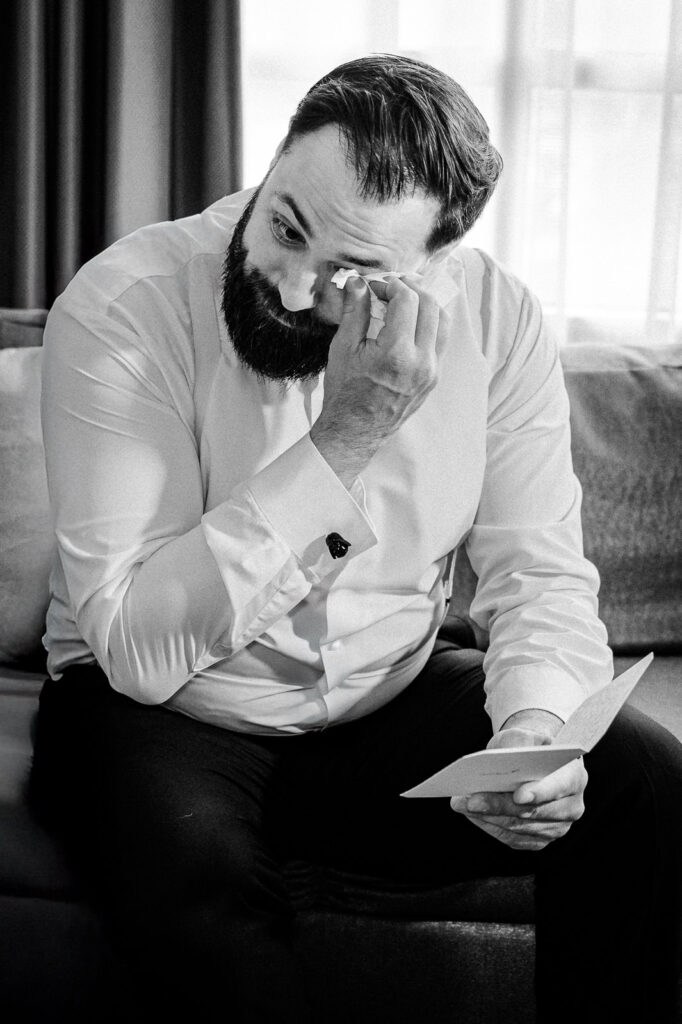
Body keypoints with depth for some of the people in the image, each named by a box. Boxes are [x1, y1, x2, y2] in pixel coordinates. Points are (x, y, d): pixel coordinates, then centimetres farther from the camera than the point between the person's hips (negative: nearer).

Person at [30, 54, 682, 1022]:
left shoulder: (496, 317, -9)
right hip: (162, 716, -3)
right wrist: (343, 441, -34)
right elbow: (138, 650, -28)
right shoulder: (123, 306, -22)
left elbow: (542, 572, -6)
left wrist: (535, 728, -28)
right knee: (201, 882, -36)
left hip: (394, 698, 4)